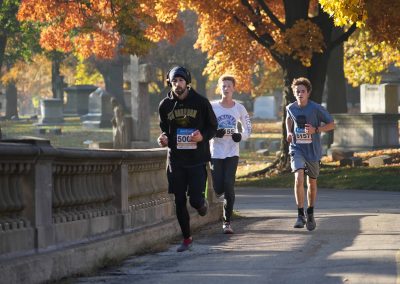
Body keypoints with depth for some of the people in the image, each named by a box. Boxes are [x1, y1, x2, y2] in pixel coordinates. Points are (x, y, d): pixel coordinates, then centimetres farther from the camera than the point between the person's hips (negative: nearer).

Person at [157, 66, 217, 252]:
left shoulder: (200, 102, -3)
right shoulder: (165, 105, 5)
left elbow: (213, 127, 4)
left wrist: (202, 136, -16)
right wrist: (164, 139, -4)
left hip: (197, 159, -3)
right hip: (176, 159, 3)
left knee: (195, 200, -10)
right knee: (179, 201, 4)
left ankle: (202, 203, 28)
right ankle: (186, 238, 17)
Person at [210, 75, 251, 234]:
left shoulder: (239, 108, 3)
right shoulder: (212, 107, -1)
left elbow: (248, 128, 14)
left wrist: (241, 136, -8)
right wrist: (214, 133, -17)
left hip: (232, 153, 0)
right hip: (216, 153, 0)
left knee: (229, 185, -13)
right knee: (218, 189, -6)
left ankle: (227, 222, -3)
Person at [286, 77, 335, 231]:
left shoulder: (316, 108, -12)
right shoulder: (291, 108, -2)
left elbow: (331, 124, -5)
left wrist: (316, 129, -20)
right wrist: (289, 132, 5)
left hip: (313, 150, -1)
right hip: (297, 149, 1)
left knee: (312, 183, 14)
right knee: (299, 179, -20)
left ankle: (310, 214, 34)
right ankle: (300, 215, -16)